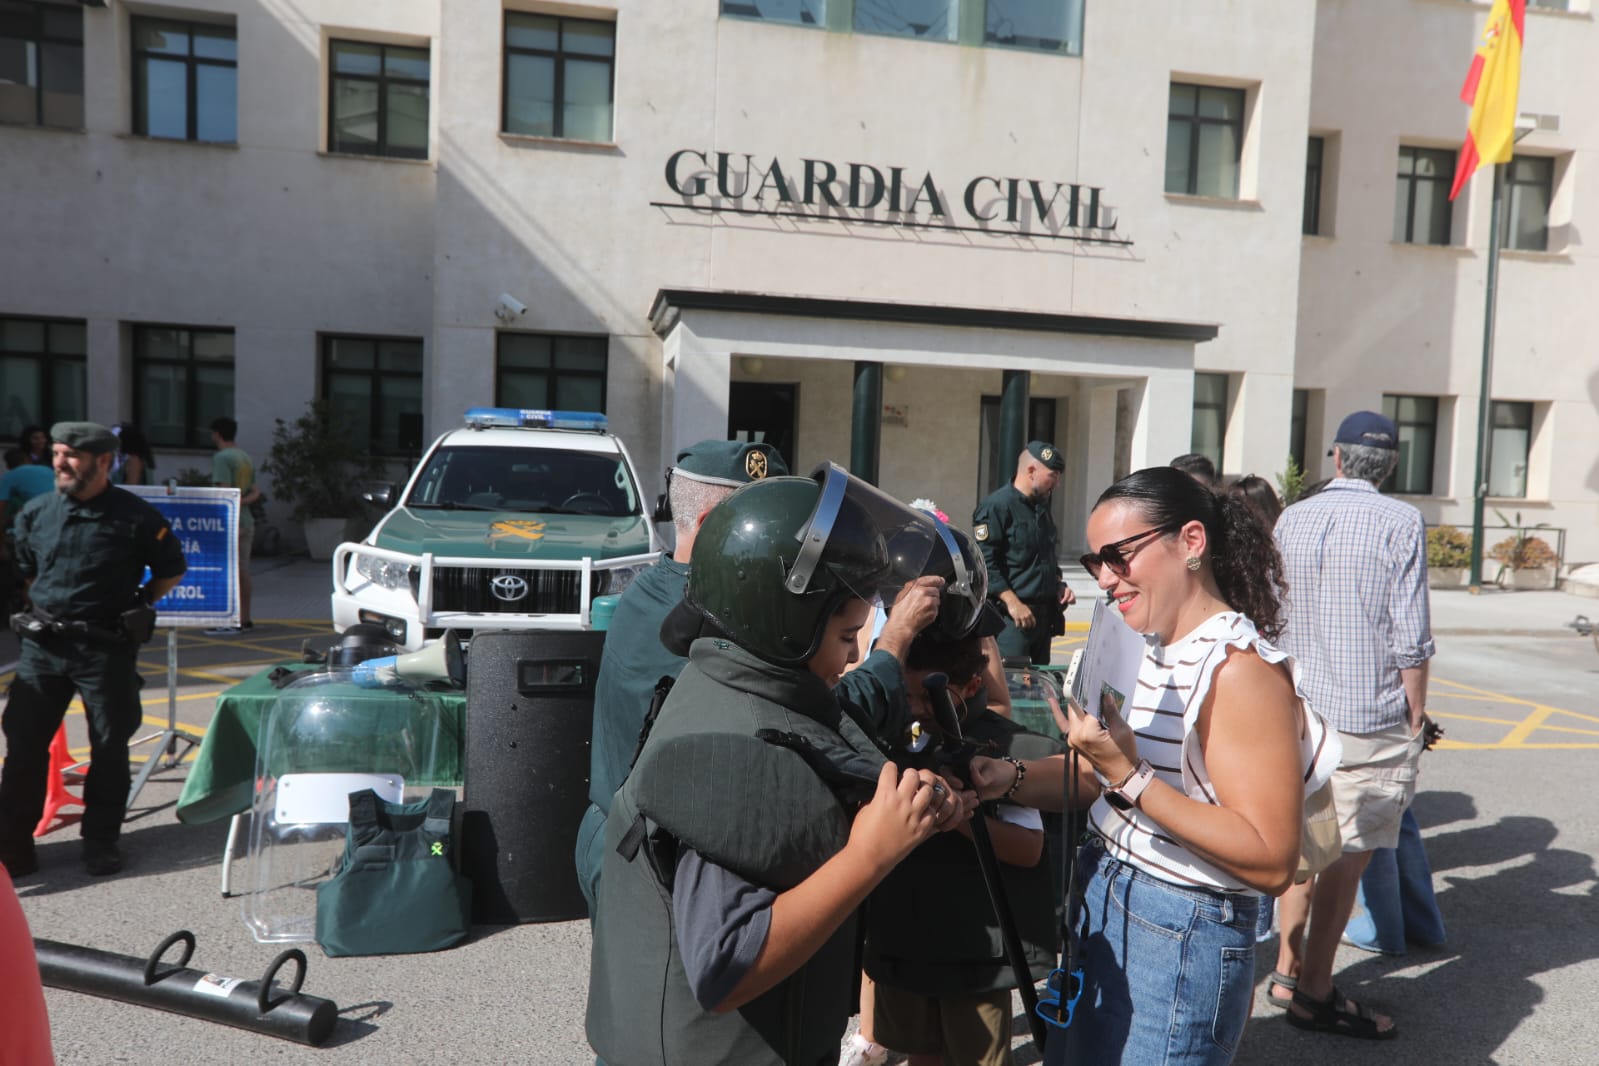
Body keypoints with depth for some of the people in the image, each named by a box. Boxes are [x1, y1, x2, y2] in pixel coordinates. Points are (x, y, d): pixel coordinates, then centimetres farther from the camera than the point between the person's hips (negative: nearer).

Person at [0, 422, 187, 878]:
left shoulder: (135, 516, -7)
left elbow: (171, 570, 5)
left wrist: (137, 603, 1)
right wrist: (45, 603, 13)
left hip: (107, 647, -3)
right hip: (43, 643, 3)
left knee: (109, 746, 5)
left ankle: (101, 840, 19)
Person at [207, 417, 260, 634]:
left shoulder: (221, 457, -10)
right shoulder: (246, 457, 17)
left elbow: (224, 491, -19)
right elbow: (255, 493, 14)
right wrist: (241, 502, -2)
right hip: (246, 520, 9)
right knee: (243, 571, 12)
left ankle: (232, 622, -9)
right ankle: (245, 619, 17)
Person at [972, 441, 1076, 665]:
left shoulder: (1041, 508, 17)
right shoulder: (996, 507, -11)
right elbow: (985, 562, -19)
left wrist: (1058, 586, 12)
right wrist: (1012, 602, -23)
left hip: (1044, 613, 9)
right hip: (1013, 616, -9)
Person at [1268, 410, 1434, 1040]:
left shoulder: (1291, 520, 5)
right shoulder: (1400, 523, -9)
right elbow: (1410, 638, -12)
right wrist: (1416, 718, 0)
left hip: (1300, 710, 5)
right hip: (1371, 717, -5)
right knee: (1345, 856, 4)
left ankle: (1288, 973, 26)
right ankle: (1314, 995, 13)